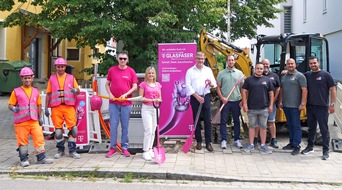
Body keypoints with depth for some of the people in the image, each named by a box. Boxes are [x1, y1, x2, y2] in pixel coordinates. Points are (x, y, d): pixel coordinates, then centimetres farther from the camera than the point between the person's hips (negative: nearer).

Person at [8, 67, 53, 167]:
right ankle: (24, 159, 17)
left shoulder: (35, 91, 12)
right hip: (21, 121, -3)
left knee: (39, 138, -1)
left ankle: (41, 158, 8)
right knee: (22, 141, 4)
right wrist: (14, 108, -20)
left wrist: (40, 117, 15)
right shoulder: (16, 91, 2)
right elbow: (10, 104, 2)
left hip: (34, 121, 3)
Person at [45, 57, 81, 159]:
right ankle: (60, 150, 18)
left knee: (73, 127, -7)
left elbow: (78, 90, 8)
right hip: (56, 107, 1)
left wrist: (75, 90, -17)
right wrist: (46, 108, 8)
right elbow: (48, 94, 13)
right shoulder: (52, 78, 13)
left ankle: (72, 150, 4)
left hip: (69, 106, -1)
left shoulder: (71, 77, 11)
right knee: (58, 129, 4)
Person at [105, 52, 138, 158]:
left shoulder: (131, 71, 3)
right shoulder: (112, 70, 6)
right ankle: (113, 148, 12)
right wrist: (110, 94, -5)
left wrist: (126, 94, -12)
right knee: (113, 126, 2)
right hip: (113, 102, 1)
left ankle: (124, 148, 14)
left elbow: (135, 87, 2)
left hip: (126, 103, -1)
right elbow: (107, 84, 12)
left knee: (125, 126, 5)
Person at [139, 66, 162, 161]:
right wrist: (151, 100, -16)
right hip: (146, 108, -5)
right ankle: (145, 151, -3)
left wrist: (159, 100, -7)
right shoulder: (143, 84, -2)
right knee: (148, 130, -11)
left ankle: (150, 149, 19)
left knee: (153, 130, 8)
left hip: (155, 108, 5)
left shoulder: (158, 85, 11)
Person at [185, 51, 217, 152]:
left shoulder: (208, 70, 10)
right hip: (195, 98, -1)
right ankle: (199, 141, 15)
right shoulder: (190, 71, 2)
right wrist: (197, 96, -14)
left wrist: (211, 83, -17)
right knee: (196, 120, 5)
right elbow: (188, 85, -6)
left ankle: (208, 142, 5)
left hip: (206, 97, 2)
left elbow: (214, 84, 9)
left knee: (207, 120, 0)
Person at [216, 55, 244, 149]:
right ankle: (224, 140, 9)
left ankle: (237, 140, 19)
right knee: (223, 121, 2)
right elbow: (218, 87, 3)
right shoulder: (221, 73, 1)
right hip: (225, 101, -1)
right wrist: (222, 98, -9)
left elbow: (242, 88, 6)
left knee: (237, 121, 9)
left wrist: (242, 100, -1)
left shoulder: (239, 73, 5)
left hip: (237, 101, 2)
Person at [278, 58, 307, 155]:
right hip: (286, 105, 6)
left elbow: (304, 90, -11)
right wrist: (280, 102, 16)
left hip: (295, 106, -6)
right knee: (290, 125, 13)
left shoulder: (299, 76, -6)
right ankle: (291, 143, 22)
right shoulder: (284, 76, 14)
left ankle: (297, 146, 1)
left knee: (296, 125, -3)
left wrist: (302, 103, -16)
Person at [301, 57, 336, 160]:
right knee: (311, 128, 15)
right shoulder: (307, 75, 9)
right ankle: (310, 146, 27)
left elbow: (333, 89, -3)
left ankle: (326, 151, 6)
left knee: (324, 129, 0)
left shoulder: (326, 75, -3)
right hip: (310, 106, 4)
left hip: (322, 107, -4)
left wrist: (332, 104, -8)